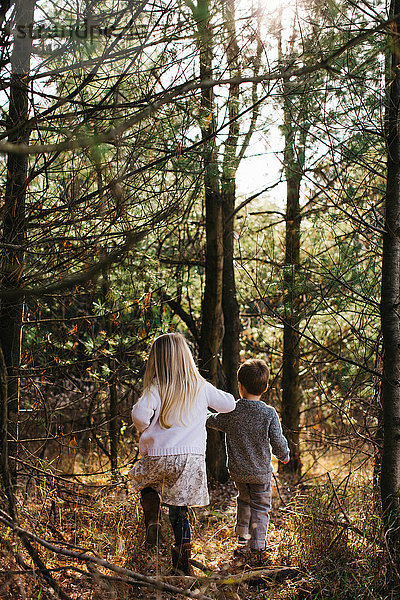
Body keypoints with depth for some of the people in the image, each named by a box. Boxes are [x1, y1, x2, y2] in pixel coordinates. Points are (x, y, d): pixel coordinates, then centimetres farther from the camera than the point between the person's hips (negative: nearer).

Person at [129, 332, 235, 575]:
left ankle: (152, 521, 8)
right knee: (179, 509, 12)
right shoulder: (201, 387, 5)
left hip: (159, 456, -2)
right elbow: (229, 404, 17)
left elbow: (140, 415, -21)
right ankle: (183, 563, 10)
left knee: (146, 484, 30)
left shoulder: (156, 388, -5)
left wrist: (145, 428, 1)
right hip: (192, 458, 2)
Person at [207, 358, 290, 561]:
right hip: (261, 471, -2)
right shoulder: (269, 413, -14)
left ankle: (243, 541, 29)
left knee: (244, 501, 23)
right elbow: (278, 442, -13)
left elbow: (213, 421, 8)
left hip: (237, 470, 2)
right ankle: (256, 547, 5)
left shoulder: (232, 411, -10)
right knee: (260, 508, 9)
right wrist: (284, 456, 8)